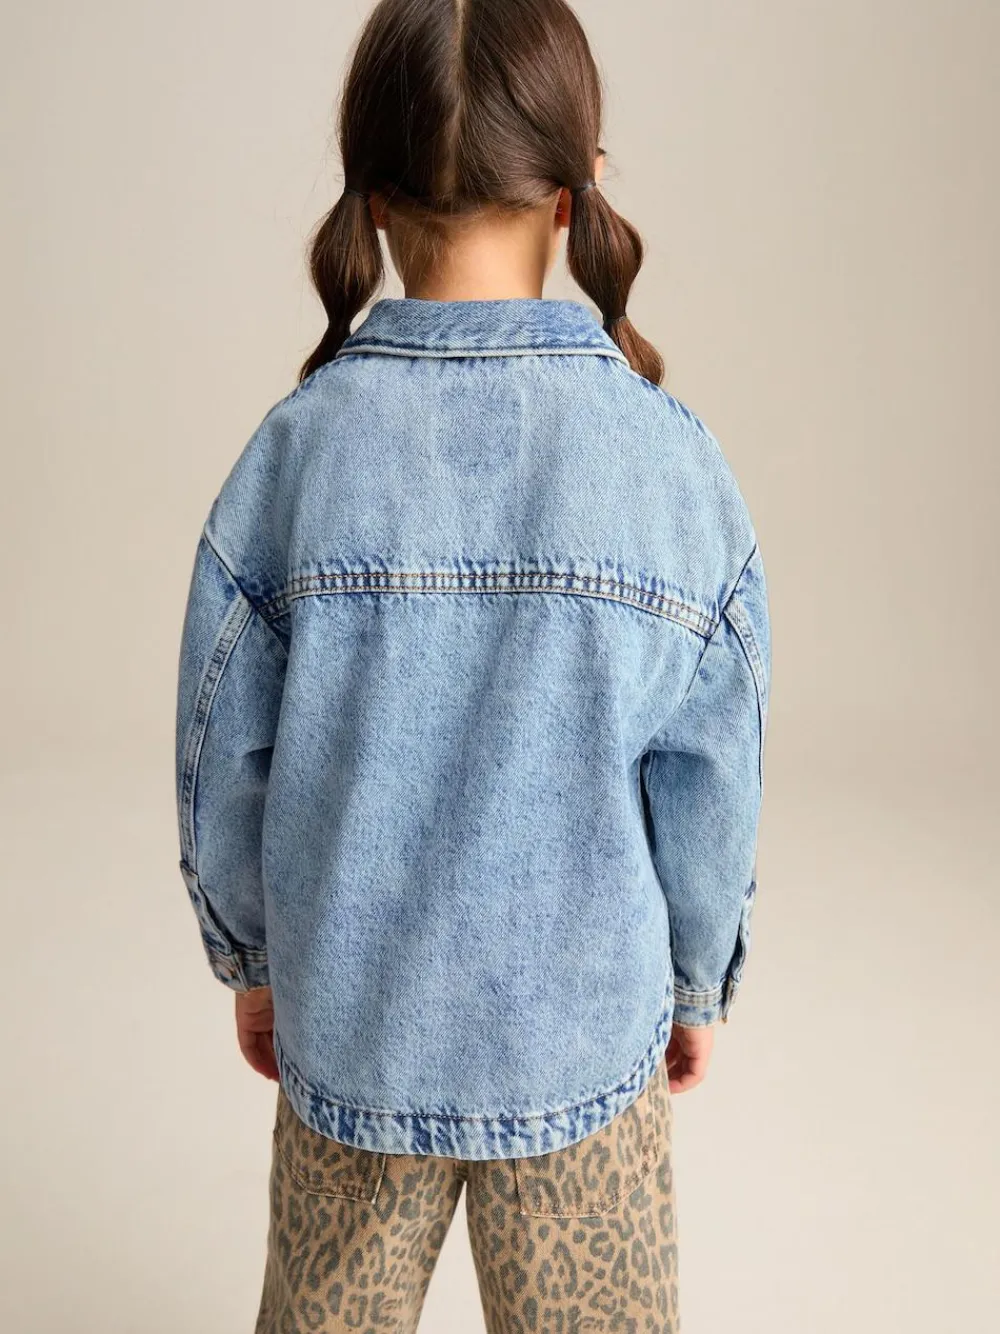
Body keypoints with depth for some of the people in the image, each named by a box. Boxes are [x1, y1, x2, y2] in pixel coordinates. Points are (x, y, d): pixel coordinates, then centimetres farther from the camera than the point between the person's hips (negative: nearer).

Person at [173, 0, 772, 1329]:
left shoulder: (295, 448, -14)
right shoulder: (671, 459, -16)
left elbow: (225, 761, -6)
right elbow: (710, 784, -9)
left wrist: (250, 961, 11)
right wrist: (699, 987, 8)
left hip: (349, 1029, 1)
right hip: (587, 1028, 0)